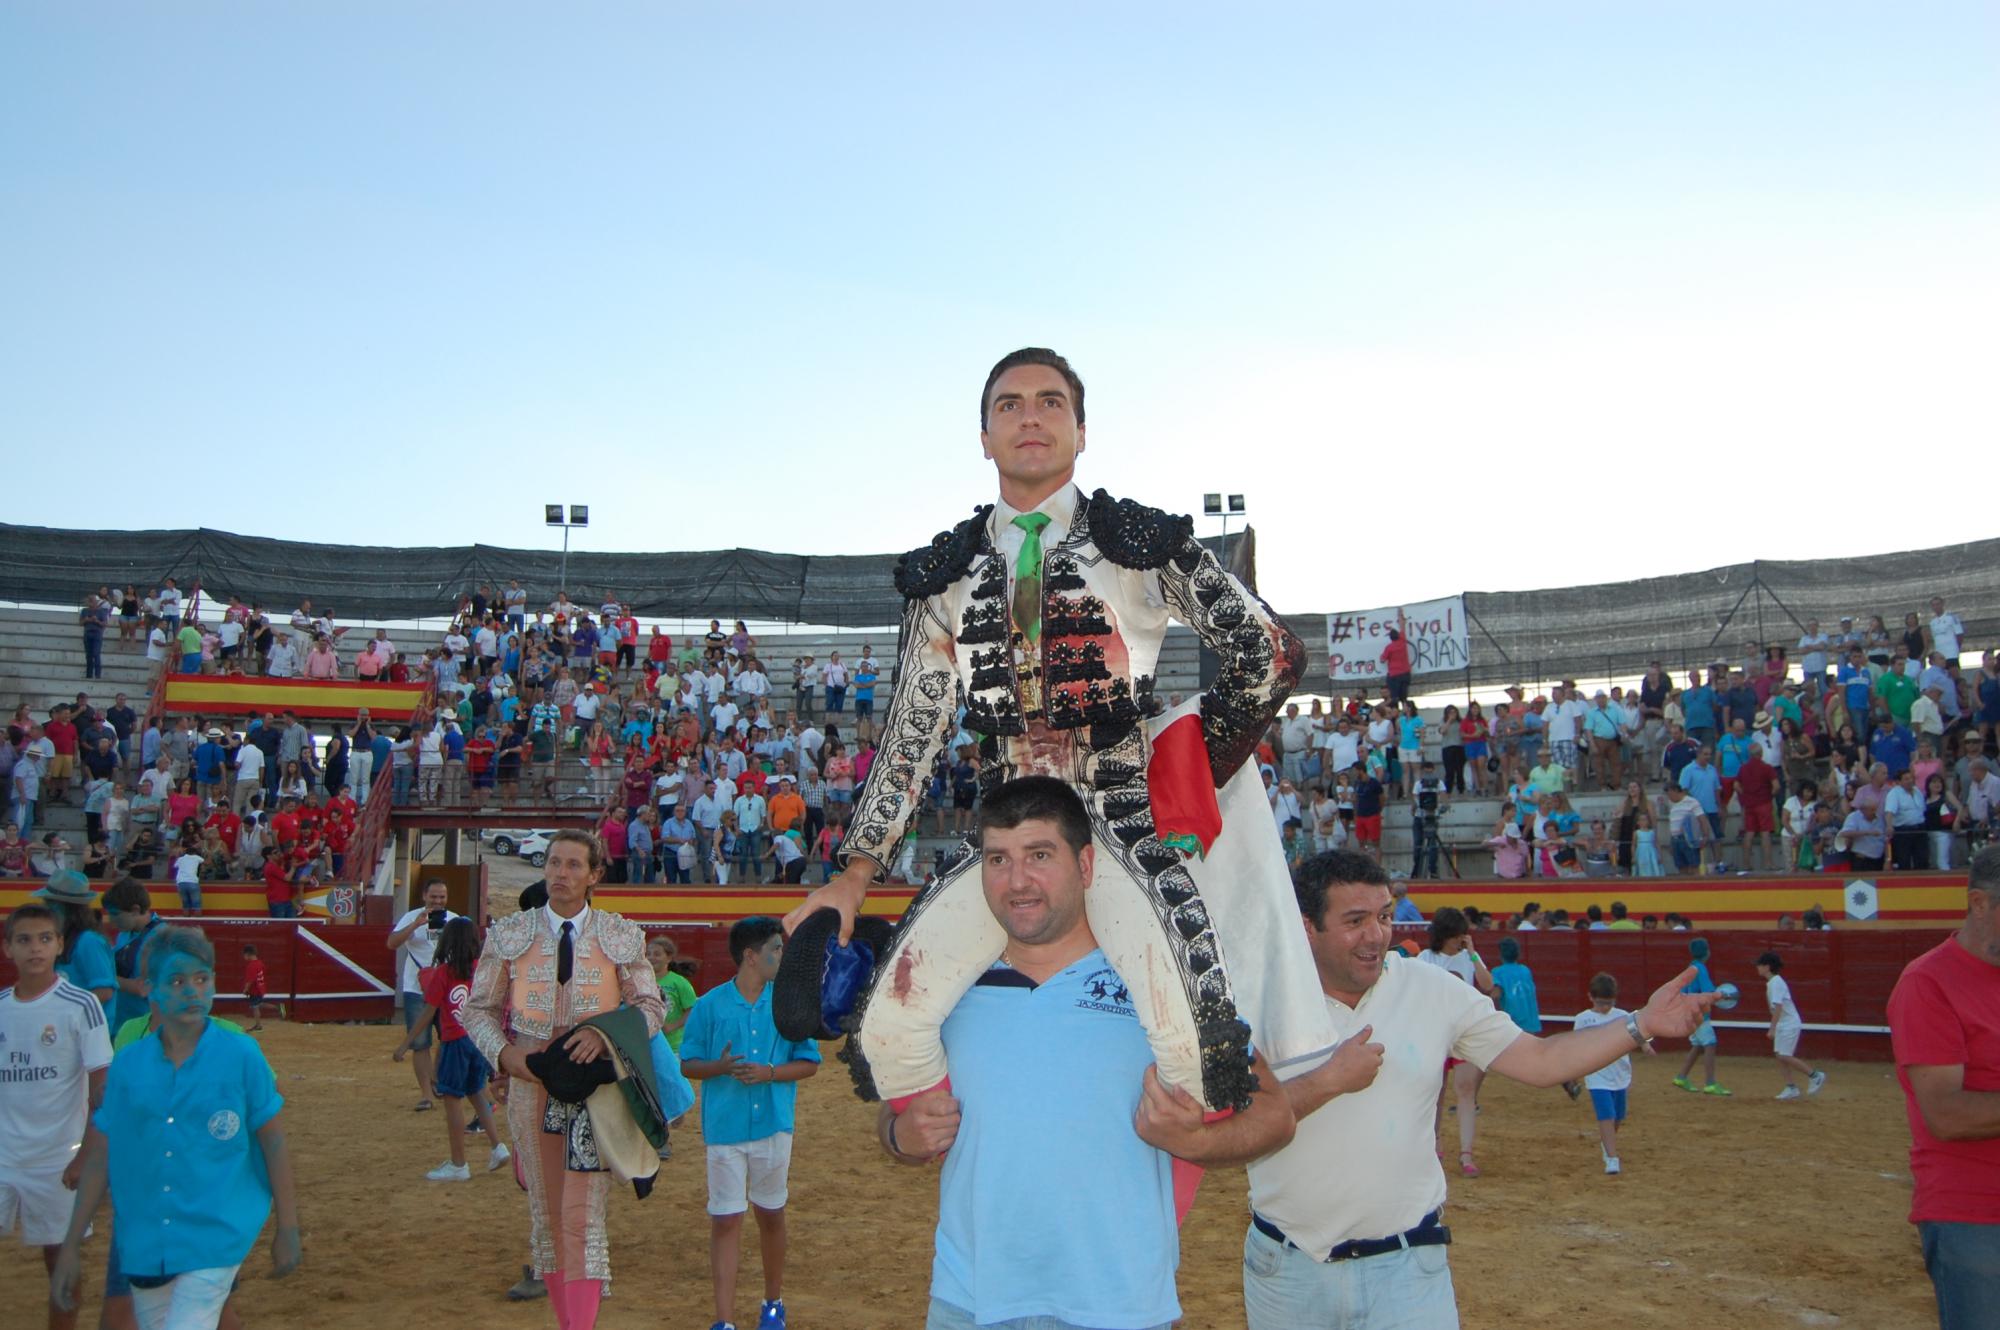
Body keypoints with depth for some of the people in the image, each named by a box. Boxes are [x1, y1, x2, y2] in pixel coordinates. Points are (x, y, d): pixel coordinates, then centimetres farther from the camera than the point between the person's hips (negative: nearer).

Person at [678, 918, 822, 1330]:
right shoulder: (710, 1005, -3)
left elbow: (809, 1062, 4)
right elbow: (688, 1065, 2)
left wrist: (768, 1072, -12)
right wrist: (721, 1067, -18)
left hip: (774, 1126, 2)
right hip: (725, 1128, -2)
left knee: (771, 1215, 14)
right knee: (725, 1221, -1)